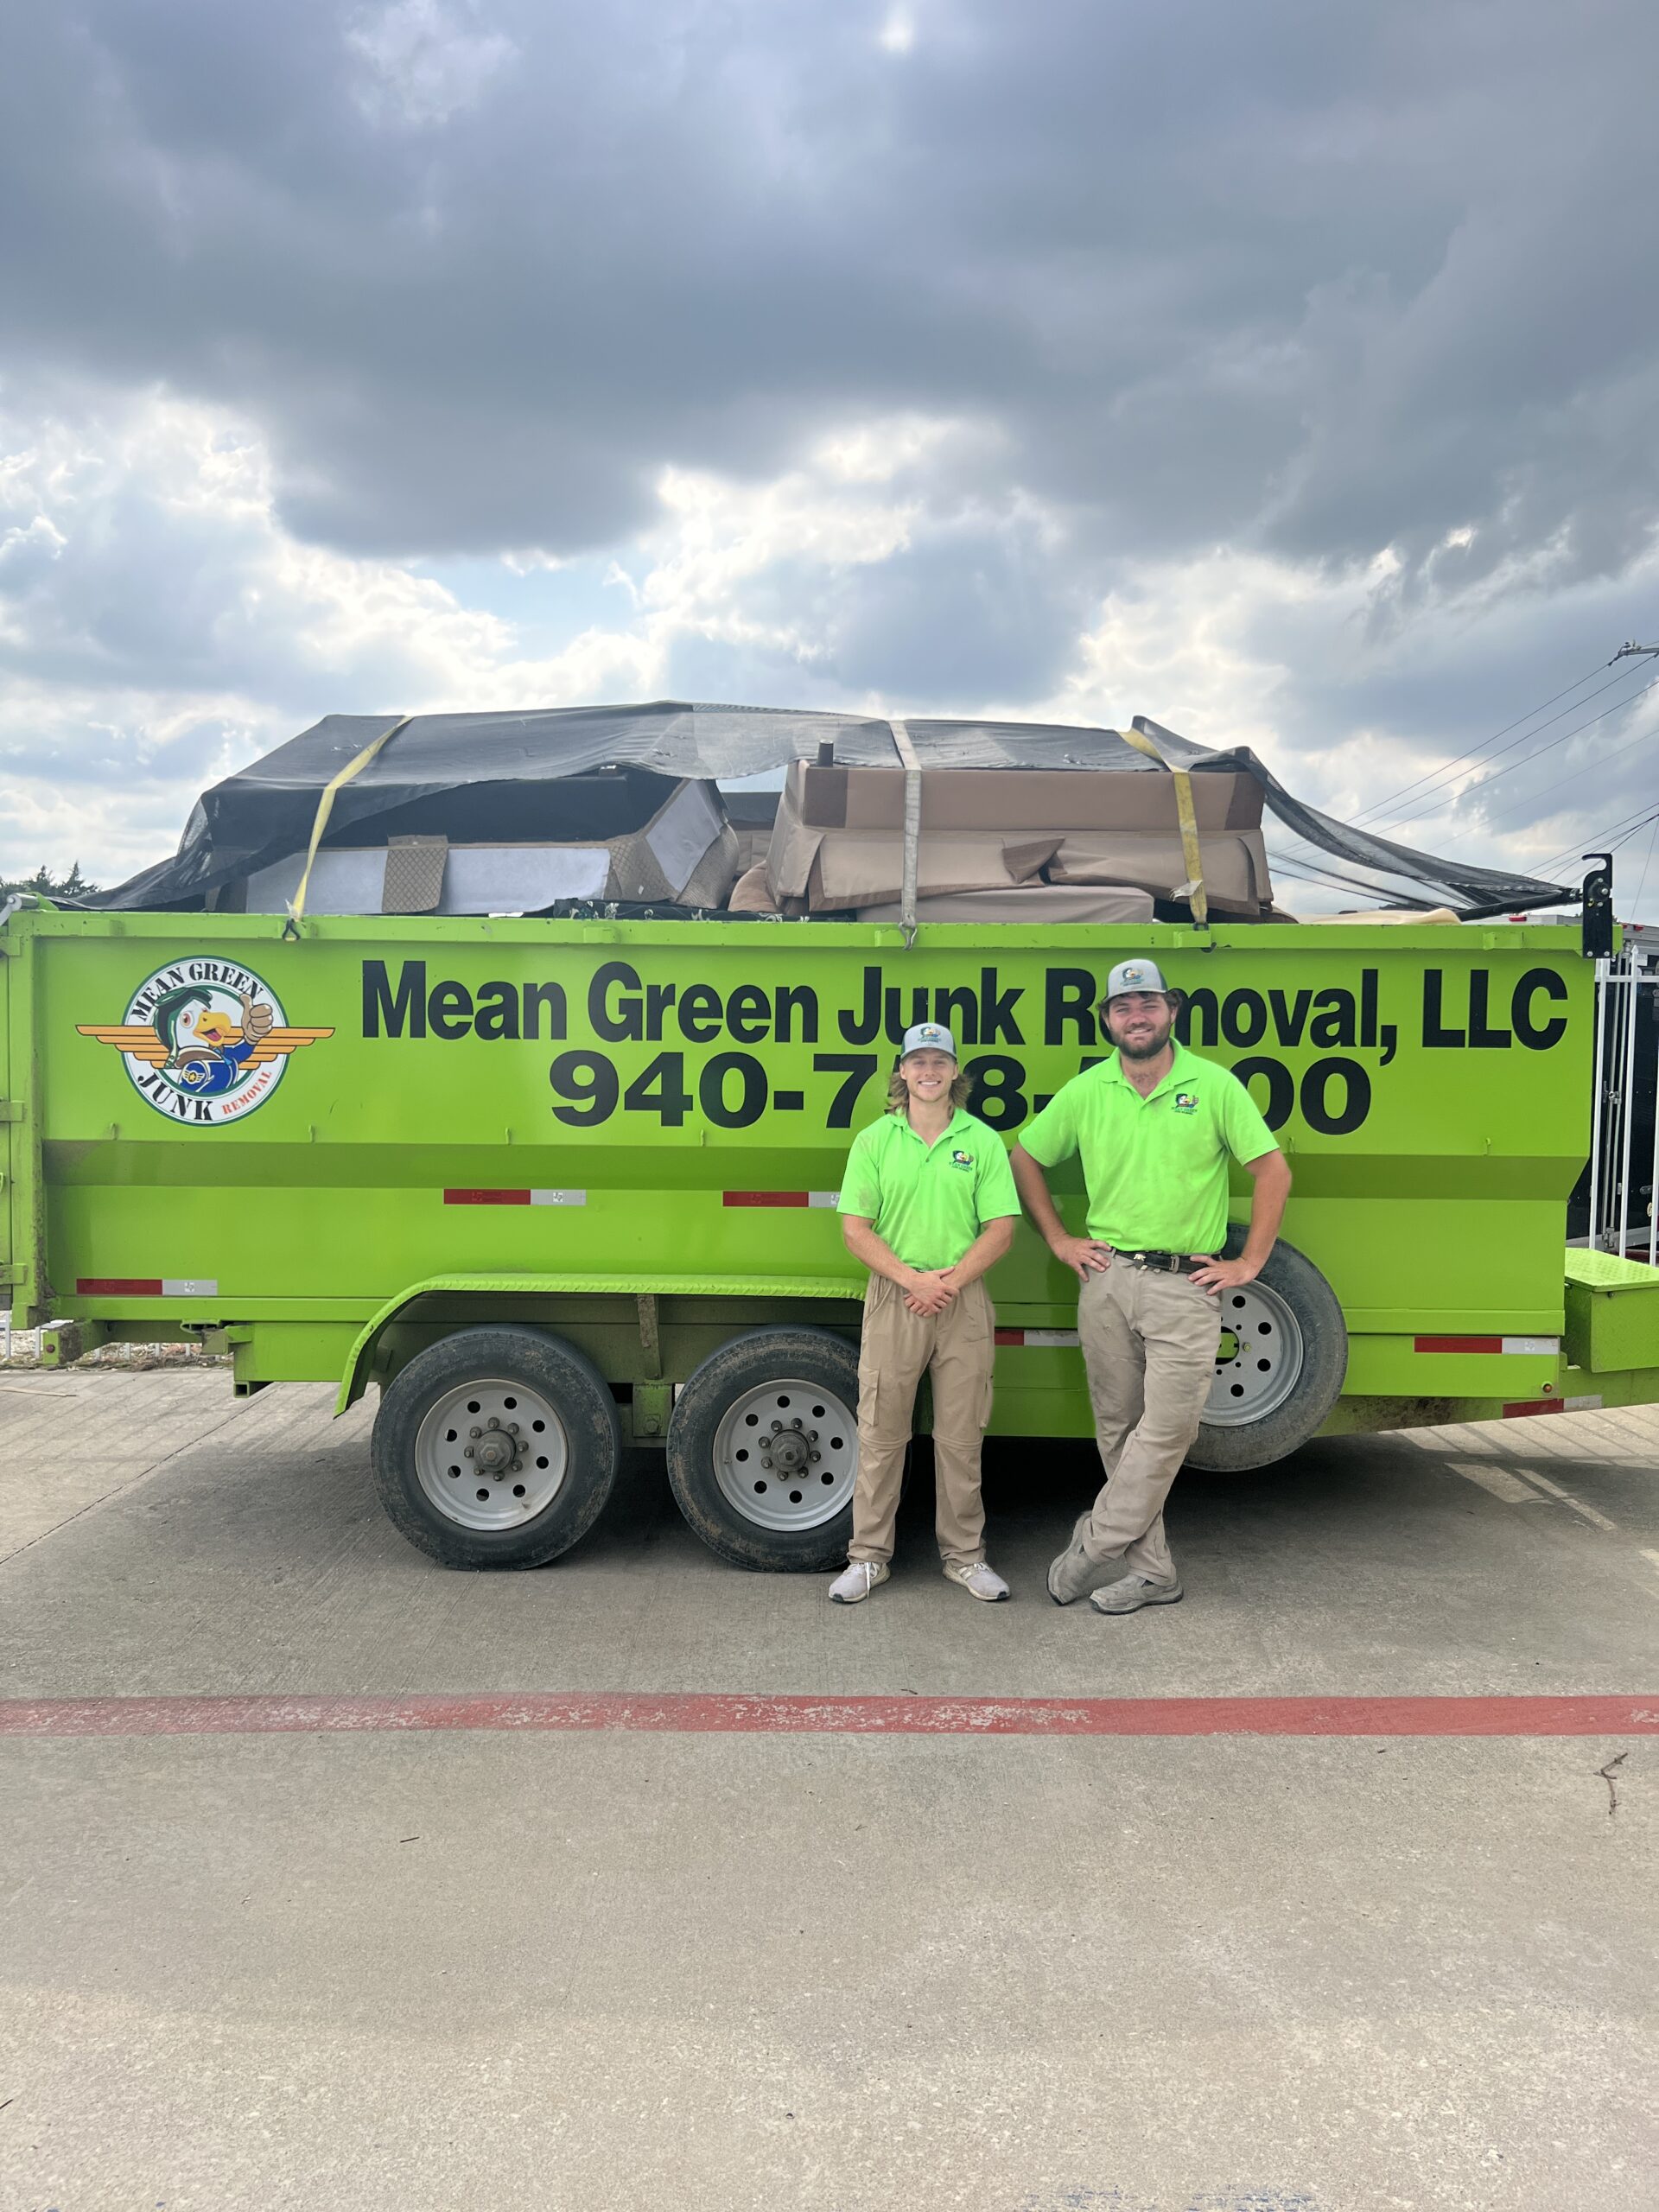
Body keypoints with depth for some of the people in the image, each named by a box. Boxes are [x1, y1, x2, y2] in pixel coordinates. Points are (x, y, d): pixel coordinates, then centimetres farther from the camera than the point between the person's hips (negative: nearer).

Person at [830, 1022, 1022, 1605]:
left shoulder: (983, 1141, 4)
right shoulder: (874, 1141, 3)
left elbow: (1000, 1230, 0)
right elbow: (855, 1229, -1)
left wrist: (949, 1281, -12)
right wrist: (911, 1278, -13)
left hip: (964, 1302, 0)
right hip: (892, 1300, 0)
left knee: (961, 1437, 8)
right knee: (881, 1434, 4)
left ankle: (964, 1555, 21)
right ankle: (868, 1556, 16)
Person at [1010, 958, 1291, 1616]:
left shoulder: (1214, 1085, -1)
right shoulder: (1086, 1092, 5)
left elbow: (1273, 1172, 1)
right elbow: (1025, 1160, 16)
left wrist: (1248, 1264, -2)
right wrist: (1059, 1240, 9)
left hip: (1185, 1285, -3)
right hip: (1107, 1279, 3)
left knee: (1166, 1428, -9)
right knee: (1118, 1430, 7)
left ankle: (1092, 1549, 4)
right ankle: (1151, 1570, 18)